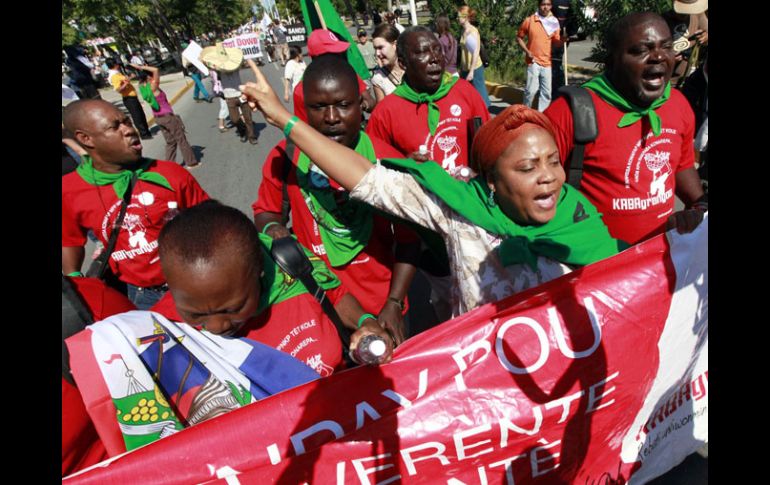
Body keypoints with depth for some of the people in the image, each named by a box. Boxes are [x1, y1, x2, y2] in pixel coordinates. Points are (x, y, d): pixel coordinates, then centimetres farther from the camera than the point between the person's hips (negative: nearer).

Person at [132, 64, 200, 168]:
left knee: (170, 141, 17)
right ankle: (191, 162, 12)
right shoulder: (153, 87, -20)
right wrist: (141, 67, -24)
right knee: (181, 139, 4)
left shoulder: (142, 87, 1)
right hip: (167, 116, -8)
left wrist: (141, 69, 7)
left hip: (158, 118, 8)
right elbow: (156, 70, -29)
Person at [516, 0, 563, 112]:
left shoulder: (554, 22, 5)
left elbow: (556, 43, 7)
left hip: (547, 62, 3)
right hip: (533, 61, -3)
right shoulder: (529, 20, -2)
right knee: (531, 89, -8)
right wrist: (527, 51, -7)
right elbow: (519, 37, 5)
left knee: (546, 91, 4)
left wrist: (563, 40, -15)